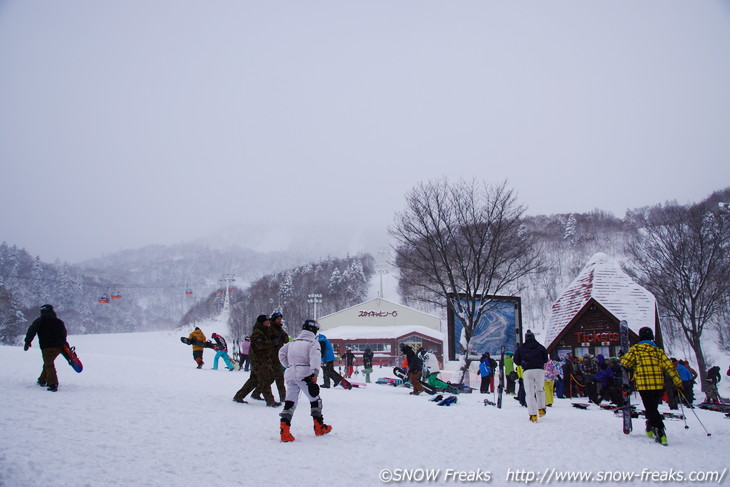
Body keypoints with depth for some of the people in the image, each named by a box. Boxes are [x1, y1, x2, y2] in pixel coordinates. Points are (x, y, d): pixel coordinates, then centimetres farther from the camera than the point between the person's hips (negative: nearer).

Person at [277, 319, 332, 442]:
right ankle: (319, 427, 18)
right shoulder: (313, 342, 2)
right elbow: (315, 357, -14)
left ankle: (284, 431, -10)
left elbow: (281, 353, 17)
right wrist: (315, 373, -24)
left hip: (290, 375, 5)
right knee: (315, 399, 10)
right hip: (304, 375, -5)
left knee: (290, 401, 3)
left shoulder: (293, 342, 21)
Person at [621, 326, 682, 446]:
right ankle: (651, 429, 26)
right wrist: (677, 382, 8)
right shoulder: (658, 351, 10)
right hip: (659, 385, 3)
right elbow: (669, 367, 5)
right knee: (653, 407, 21)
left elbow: (625, 363, -6)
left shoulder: (635, 349, 1)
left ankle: (660, 433, -13)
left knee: (651, 409, 0)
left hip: (643, 385, -3)